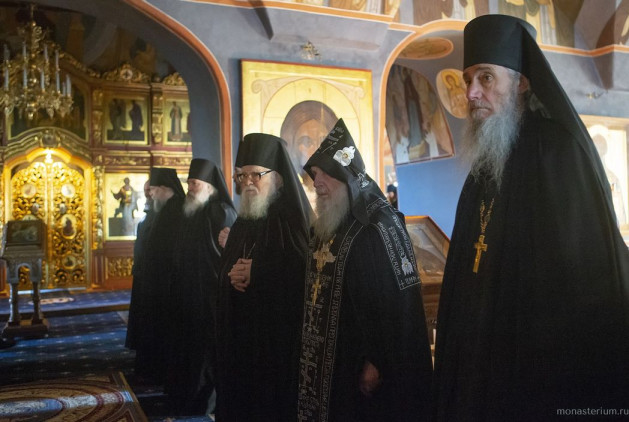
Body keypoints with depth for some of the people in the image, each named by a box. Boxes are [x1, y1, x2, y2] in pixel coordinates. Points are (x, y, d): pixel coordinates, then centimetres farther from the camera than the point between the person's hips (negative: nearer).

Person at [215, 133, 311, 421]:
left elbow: (305, 276, -17)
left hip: (281, 338, -6)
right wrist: (233, 276, -9)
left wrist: (256, 273, -15)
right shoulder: (242, 222, 10)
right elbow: (224, 272, 14)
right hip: (240, 336, 6)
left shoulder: (294, 219, -11)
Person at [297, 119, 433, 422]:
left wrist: (378, 362, -19)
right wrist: (309, 355, 14)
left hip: (360, 364, -7)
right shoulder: (325, 227, 10)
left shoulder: (380, 225, -15)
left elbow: (400, 302, -19)